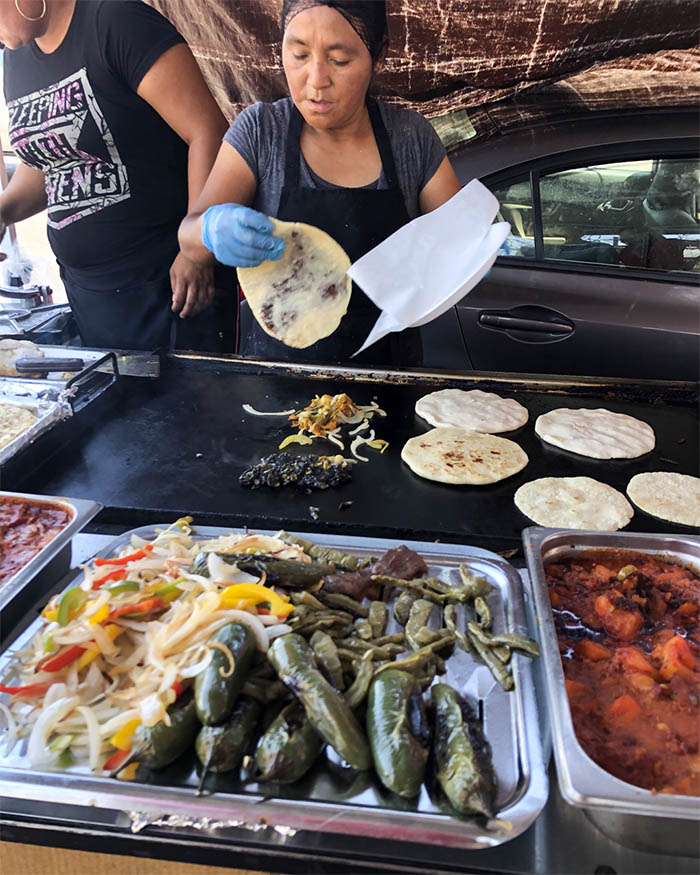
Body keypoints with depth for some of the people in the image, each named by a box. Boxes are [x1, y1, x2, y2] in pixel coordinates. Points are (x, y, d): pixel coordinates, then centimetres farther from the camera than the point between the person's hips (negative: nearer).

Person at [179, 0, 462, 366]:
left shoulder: (412, 137, -1)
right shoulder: (259, 130, -4)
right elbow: (189, 237, -6)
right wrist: (212, 229, -29)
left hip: (388, 359, 1)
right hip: (277, 355, 0)